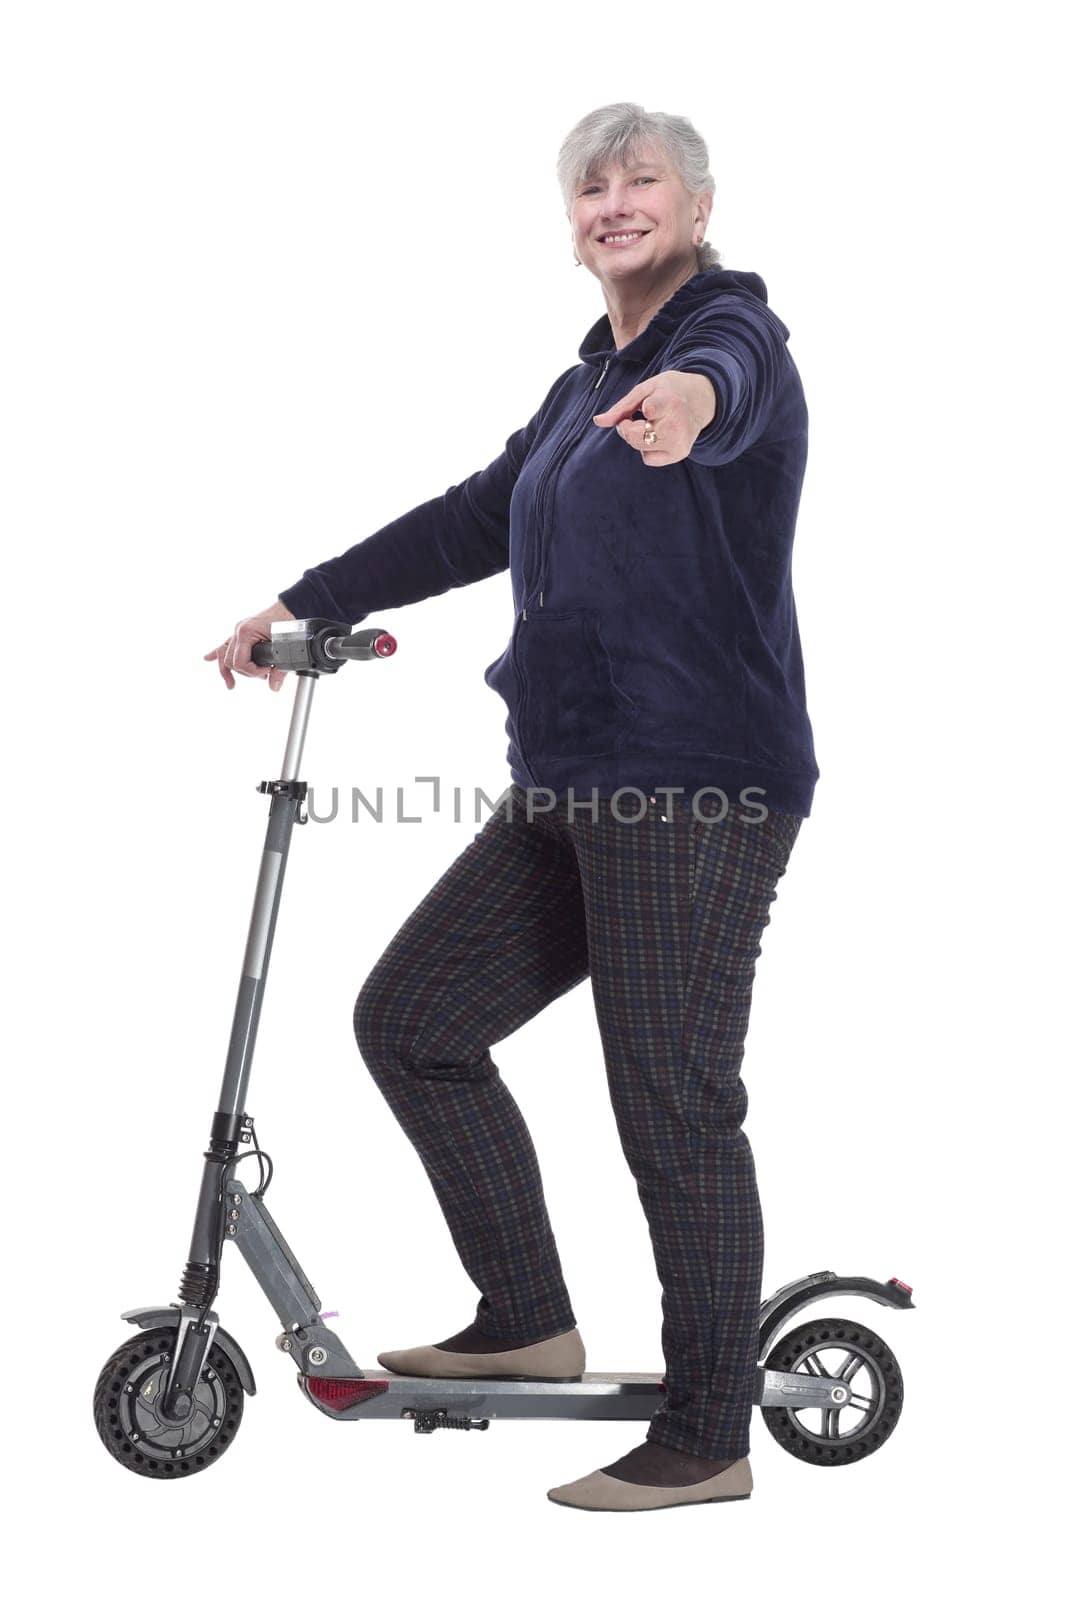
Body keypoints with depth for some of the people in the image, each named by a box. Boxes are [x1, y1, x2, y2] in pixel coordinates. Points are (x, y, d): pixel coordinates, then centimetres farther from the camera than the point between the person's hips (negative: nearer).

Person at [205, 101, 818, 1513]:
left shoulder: (734, 328, -6)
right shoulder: (589, 384, 22)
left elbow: (730, 380, -31)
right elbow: (472, 522, 27)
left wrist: (691, 393, -55)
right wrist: (297, 609, 24)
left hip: (698, 789, -9)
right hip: (571, 792, 9)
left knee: (673, 1105, -7)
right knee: (410, 1020, 9)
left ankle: (707, 1441, 7)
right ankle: (528, 1321, 20)